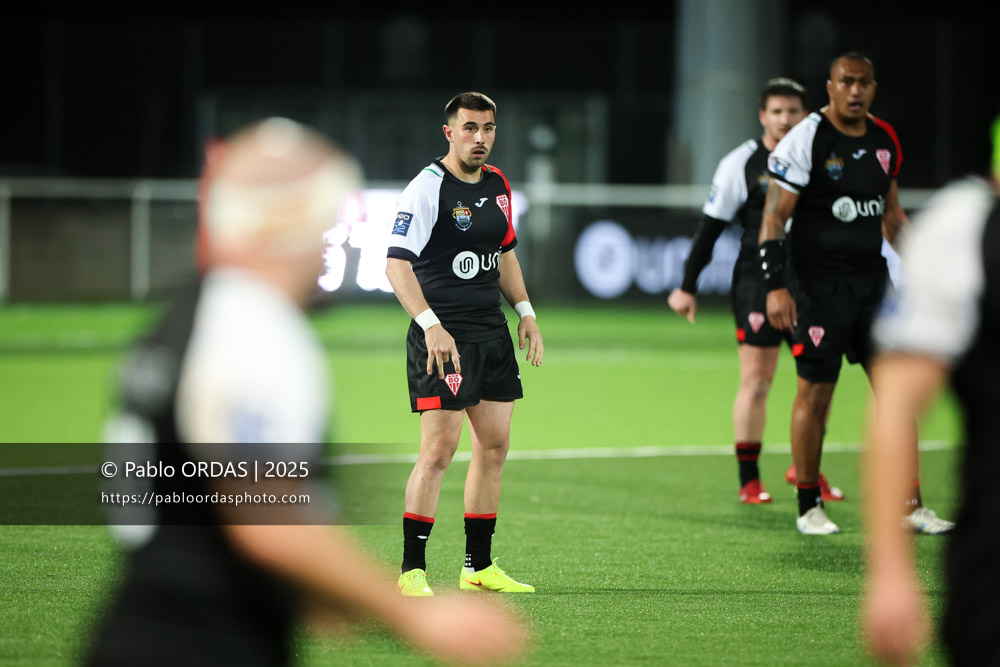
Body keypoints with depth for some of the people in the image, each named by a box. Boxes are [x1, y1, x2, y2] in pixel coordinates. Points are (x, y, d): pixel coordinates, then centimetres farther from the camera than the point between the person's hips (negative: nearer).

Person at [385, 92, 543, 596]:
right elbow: (396, 263, -20)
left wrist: (525, 312, 18)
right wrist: (430, 325, -30)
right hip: (443, 336, -8)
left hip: (491, 331, 8)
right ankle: (411, 571, -6)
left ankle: (479, 567, 18)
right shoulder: (427, 188, -13)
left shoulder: (498, 185, 11)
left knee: (495, 445, 10)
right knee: (439, 449, -11)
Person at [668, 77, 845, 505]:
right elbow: (710, 226, 0)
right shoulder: (741, 163, -3)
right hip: (756, 279, -4)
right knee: (756, 379, -5)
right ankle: (749, 480, 3)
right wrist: (688, 286, 0)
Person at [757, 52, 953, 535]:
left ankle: (910, 507, 5)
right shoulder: (804, 141, -10)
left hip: (871, 280, 6)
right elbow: (774, 218, -11)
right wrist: (776, 286, -18)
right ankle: (809, 507, 13)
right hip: (818, 287, -6)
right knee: (815, 393, 0)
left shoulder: (884, 140, 9)